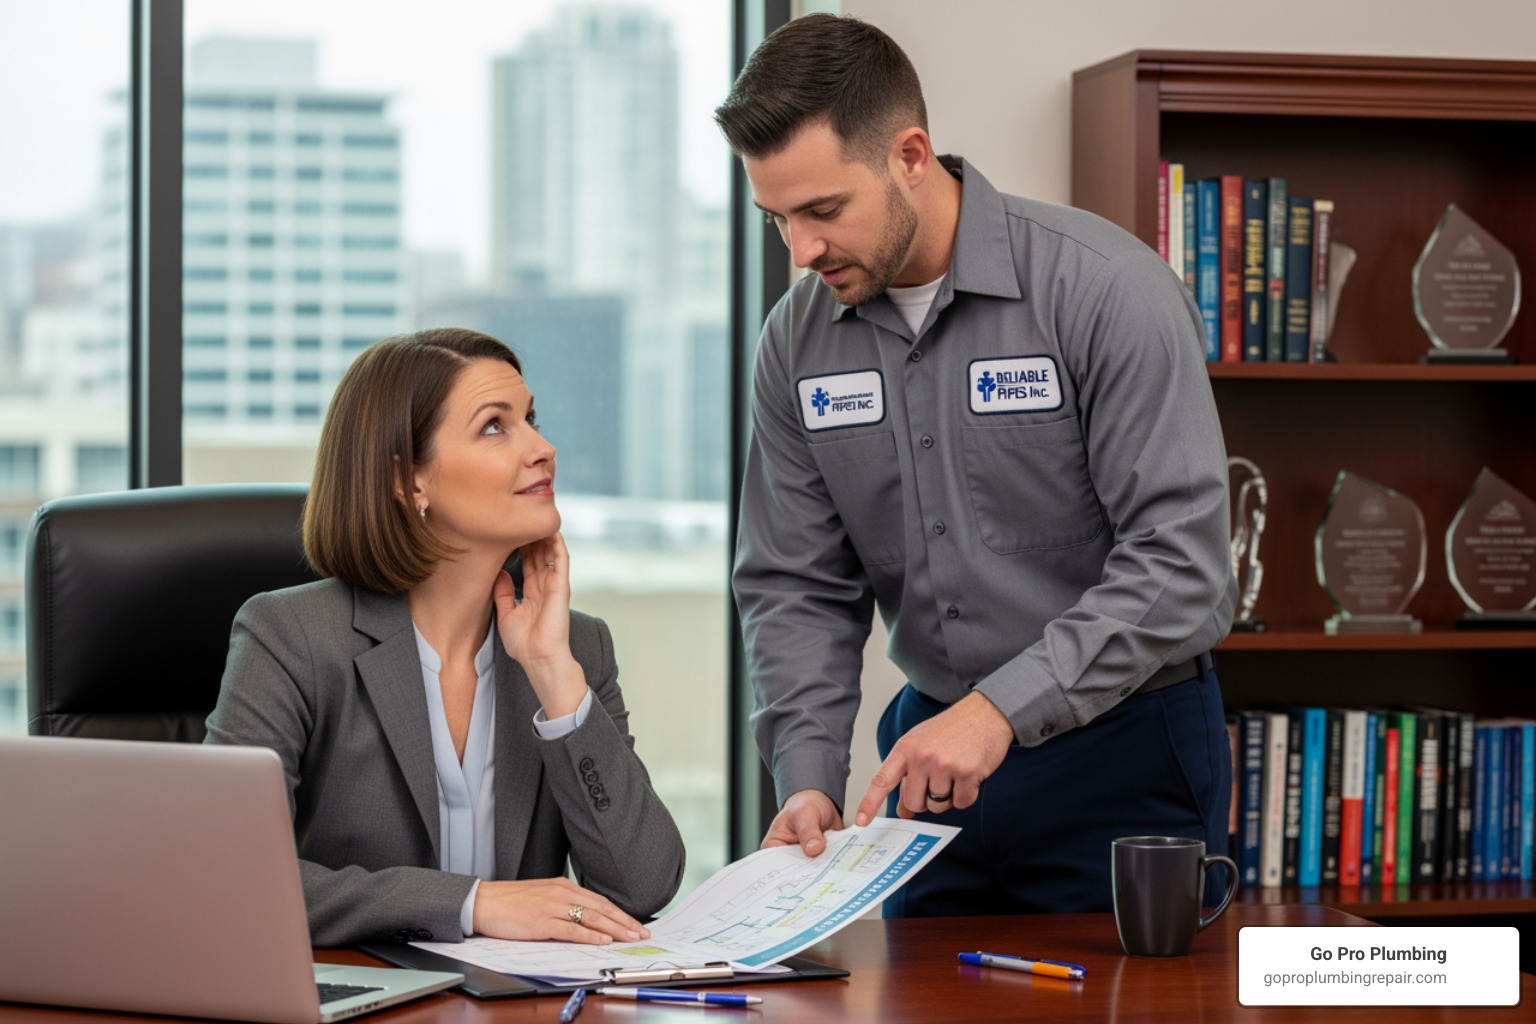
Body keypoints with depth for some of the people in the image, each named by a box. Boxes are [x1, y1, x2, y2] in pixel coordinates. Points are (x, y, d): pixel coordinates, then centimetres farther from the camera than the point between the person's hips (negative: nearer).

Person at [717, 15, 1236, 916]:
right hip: (933, 751, 5)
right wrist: (809, 776, -12)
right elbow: (797, 586, 3)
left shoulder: (1105, 290, -18)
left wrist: (1003, 708, -29)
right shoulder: (800, 340, -1)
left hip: (1125, 752, -5)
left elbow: (1181, 564, -22)